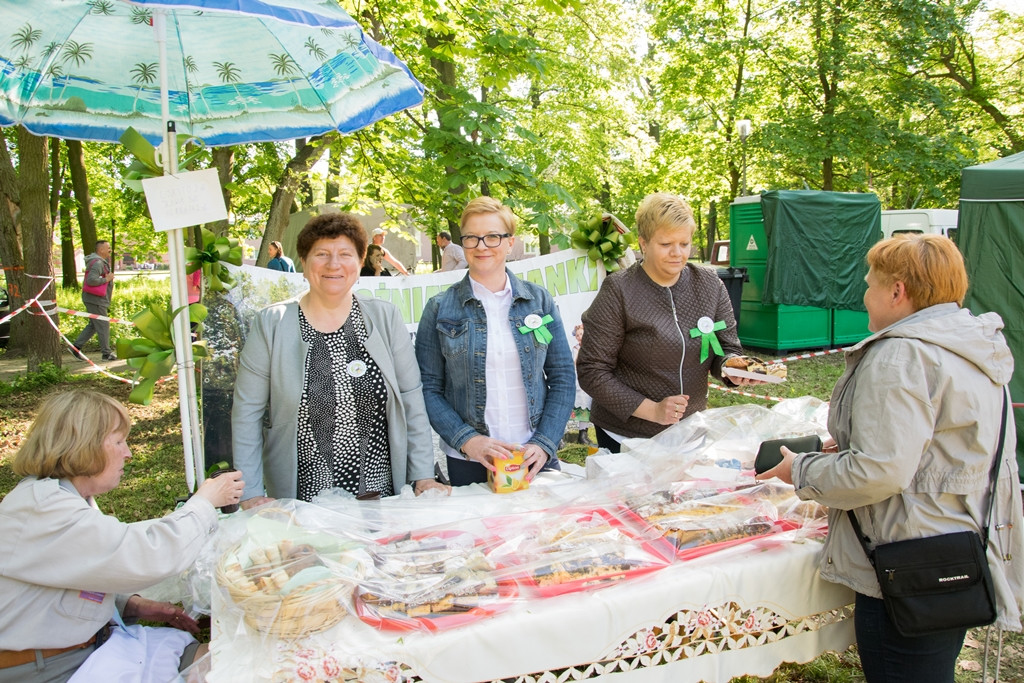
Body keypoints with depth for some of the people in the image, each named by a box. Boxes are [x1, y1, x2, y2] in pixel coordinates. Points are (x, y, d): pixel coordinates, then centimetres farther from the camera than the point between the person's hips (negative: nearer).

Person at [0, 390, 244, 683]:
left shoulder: (69, 498, 9)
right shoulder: (44, 511, -24)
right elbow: (150, 555, -29)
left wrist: (134, 605, -1)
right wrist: (204, 502, -15)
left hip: (85, 644, 9)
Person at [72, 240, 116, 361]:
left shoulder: (101, 262, 16)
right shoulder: (97, 263, -18)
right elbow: (91, 280, -29)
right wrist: (106, 279, -18)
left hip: (95, 298, 10)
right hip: (95, 299, -10)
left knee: (93, 325, 15)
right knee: (103, 325, -4)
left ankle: (76, 347, 16)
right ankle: (107, 353, 2)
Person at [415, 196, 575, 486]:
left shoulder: (539, 300, 3)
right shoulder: (440, 308, -1)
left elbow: (563, 378, 3)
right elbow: (428, 389, -2)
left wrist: (544, 444, -8)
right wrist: (467, 440, -16)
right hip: (469, 462, -1)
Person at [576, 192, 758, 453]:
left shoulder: (710, 285, 1)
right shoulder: (618, 292, -13)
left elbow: (727, 348, 9)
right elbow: (591, 371, -13)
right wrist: (651, 410, -19)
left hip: (690, 432, 4)